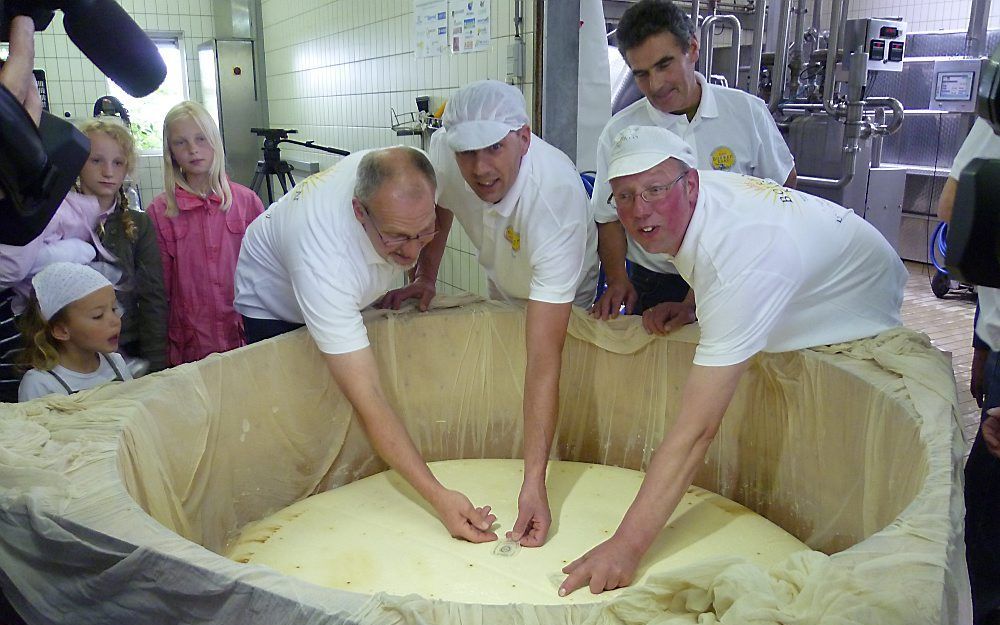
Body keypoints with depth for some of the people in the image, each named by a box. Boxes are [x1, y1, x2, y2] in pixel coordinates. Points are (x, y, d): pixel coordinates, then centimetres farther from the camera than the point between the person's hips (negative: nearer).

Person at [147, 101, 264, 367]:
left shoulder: (246, 201, 0)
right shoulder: (159, 212, -2)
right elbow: (160, 288, 2)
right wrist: (162, 351, 2)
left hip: (247, 339, 1)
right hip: (189, 348, 0)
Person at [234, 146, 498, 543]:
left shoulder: (407, 183, -35)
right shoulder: (325, 259, -50)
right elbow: (368, 401, -50)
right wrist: (438, 497, -54)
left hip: (344, 297, 5)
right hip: (273, 305, -5)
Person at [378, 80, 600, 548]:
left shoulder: (557, 198, -44)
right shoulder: (444, 149, -29)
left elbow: (544, 359, -49)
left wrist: (534, 484, -51)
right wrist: (425, 276, -8)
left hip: (575, 297, -5)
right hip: (504, 291, 5)